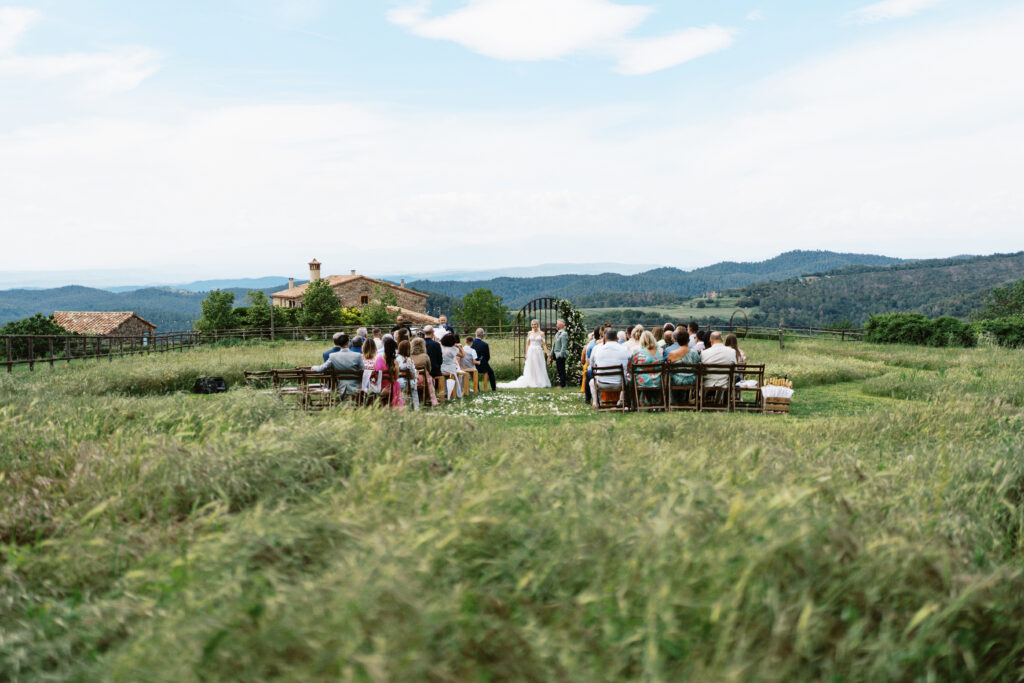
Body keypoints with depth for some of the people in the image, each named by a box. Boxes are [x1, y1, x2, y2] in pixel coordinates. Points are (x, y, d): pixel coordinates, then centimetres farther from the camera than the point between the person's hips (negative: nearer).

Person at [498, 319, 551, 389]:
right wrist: (526, 354, 3)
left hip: (538, 352, -2)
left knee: (539, 368, 0)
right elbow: (527, 344, 9)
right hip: (531, 352, 2)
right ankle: (531, 383, 6)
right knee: (530, 368, 1)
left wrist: (547, 353, -9)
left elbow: (544, 344, 0)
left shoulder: (541, 333, 1)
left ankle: (540, 383, 6)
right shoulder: (530, 333, 8)